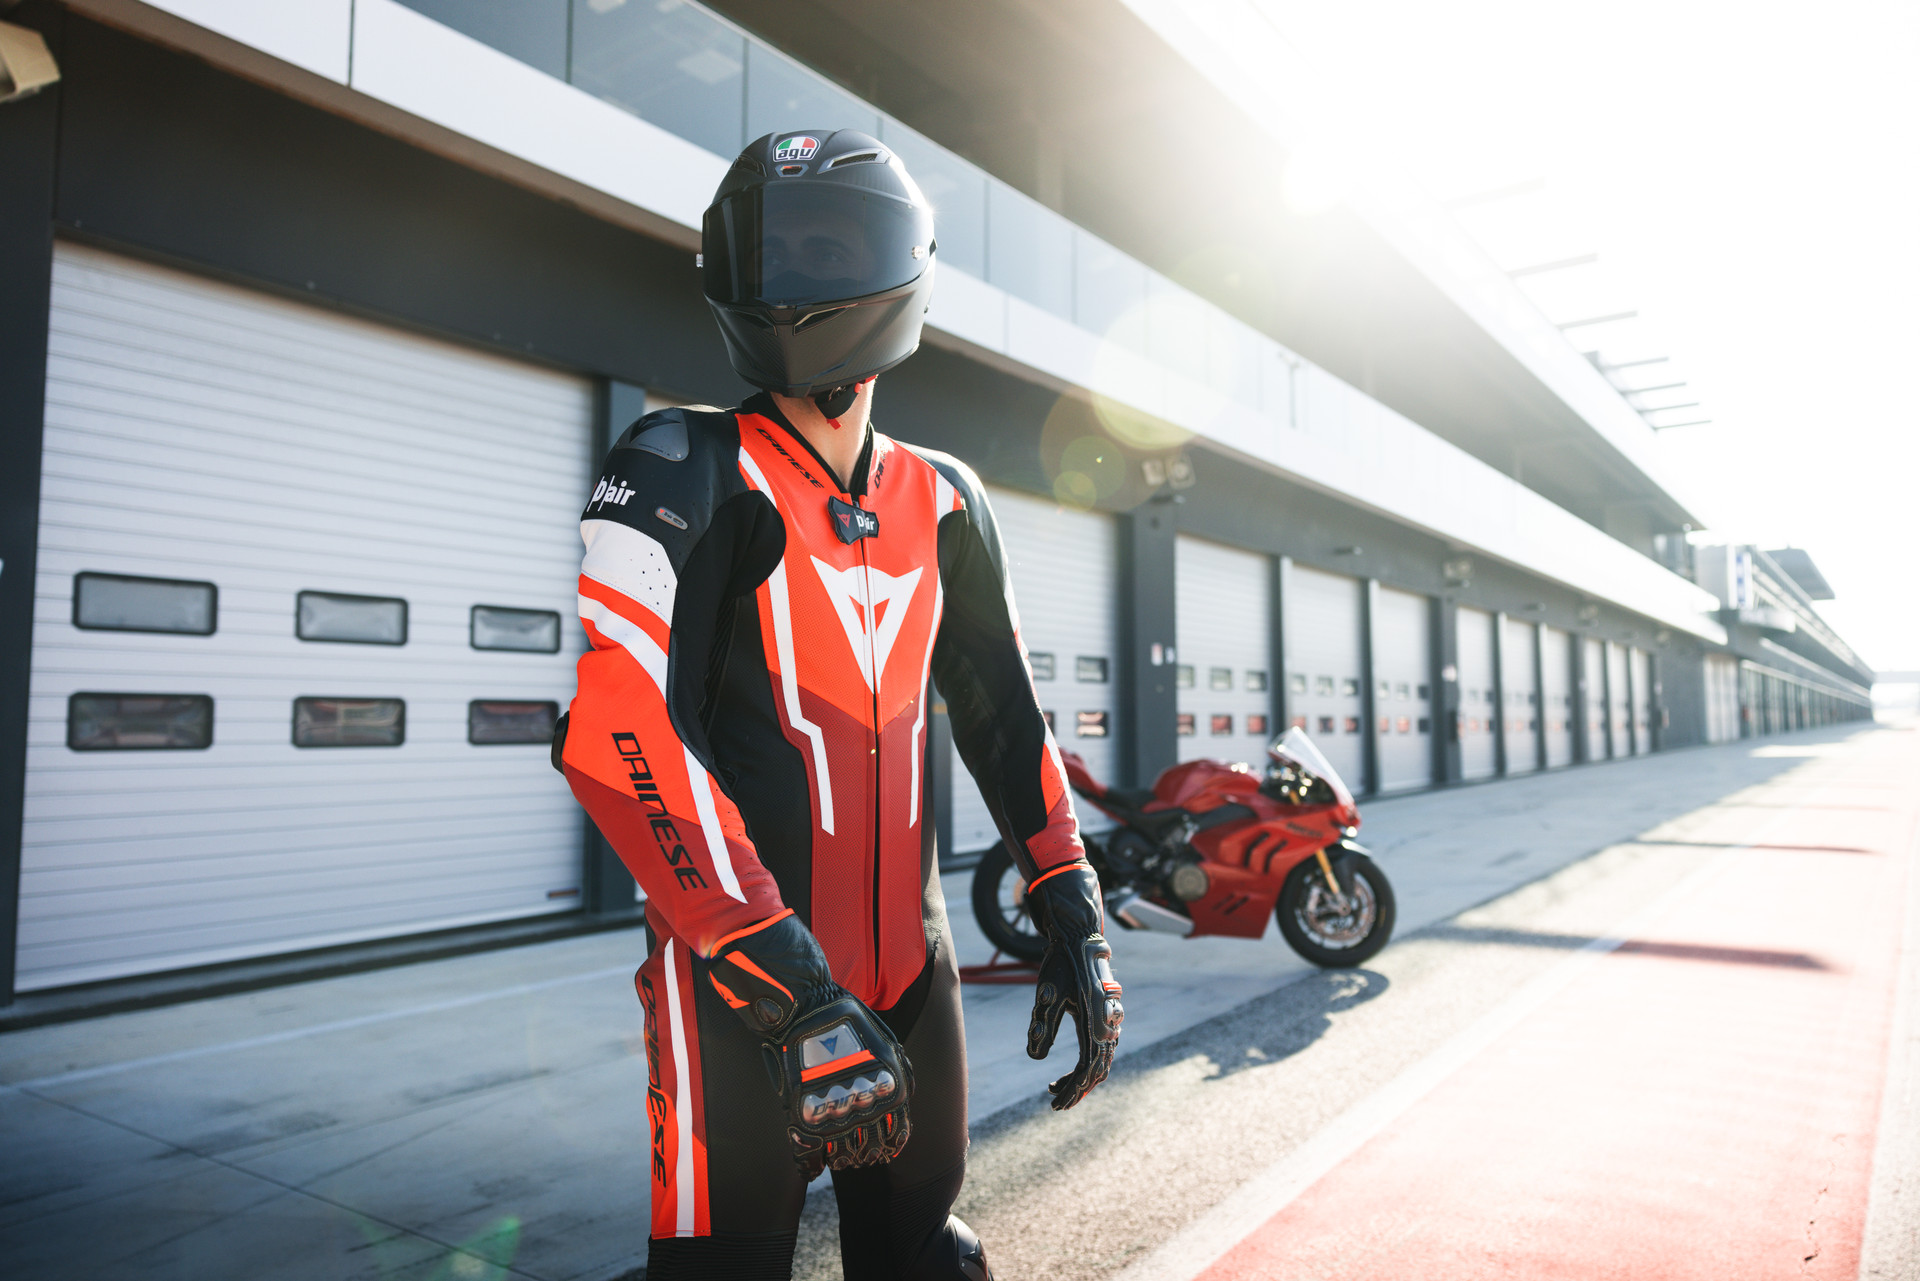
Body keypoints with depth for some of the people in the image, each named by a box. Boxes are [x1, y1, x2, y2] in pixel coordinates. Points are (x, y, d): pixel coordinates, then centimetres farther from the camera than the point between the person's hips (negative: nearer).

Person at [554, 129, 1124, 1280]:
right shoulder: (689, 473, -10)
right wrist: (789, 990, -27)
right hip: (739, 999, -5)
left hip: (911, 978, 5)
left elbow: (1004, 713, 15)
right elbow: (615, 729, -23)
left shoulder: (943, 503, 8)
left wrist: (1076, 922, 7)